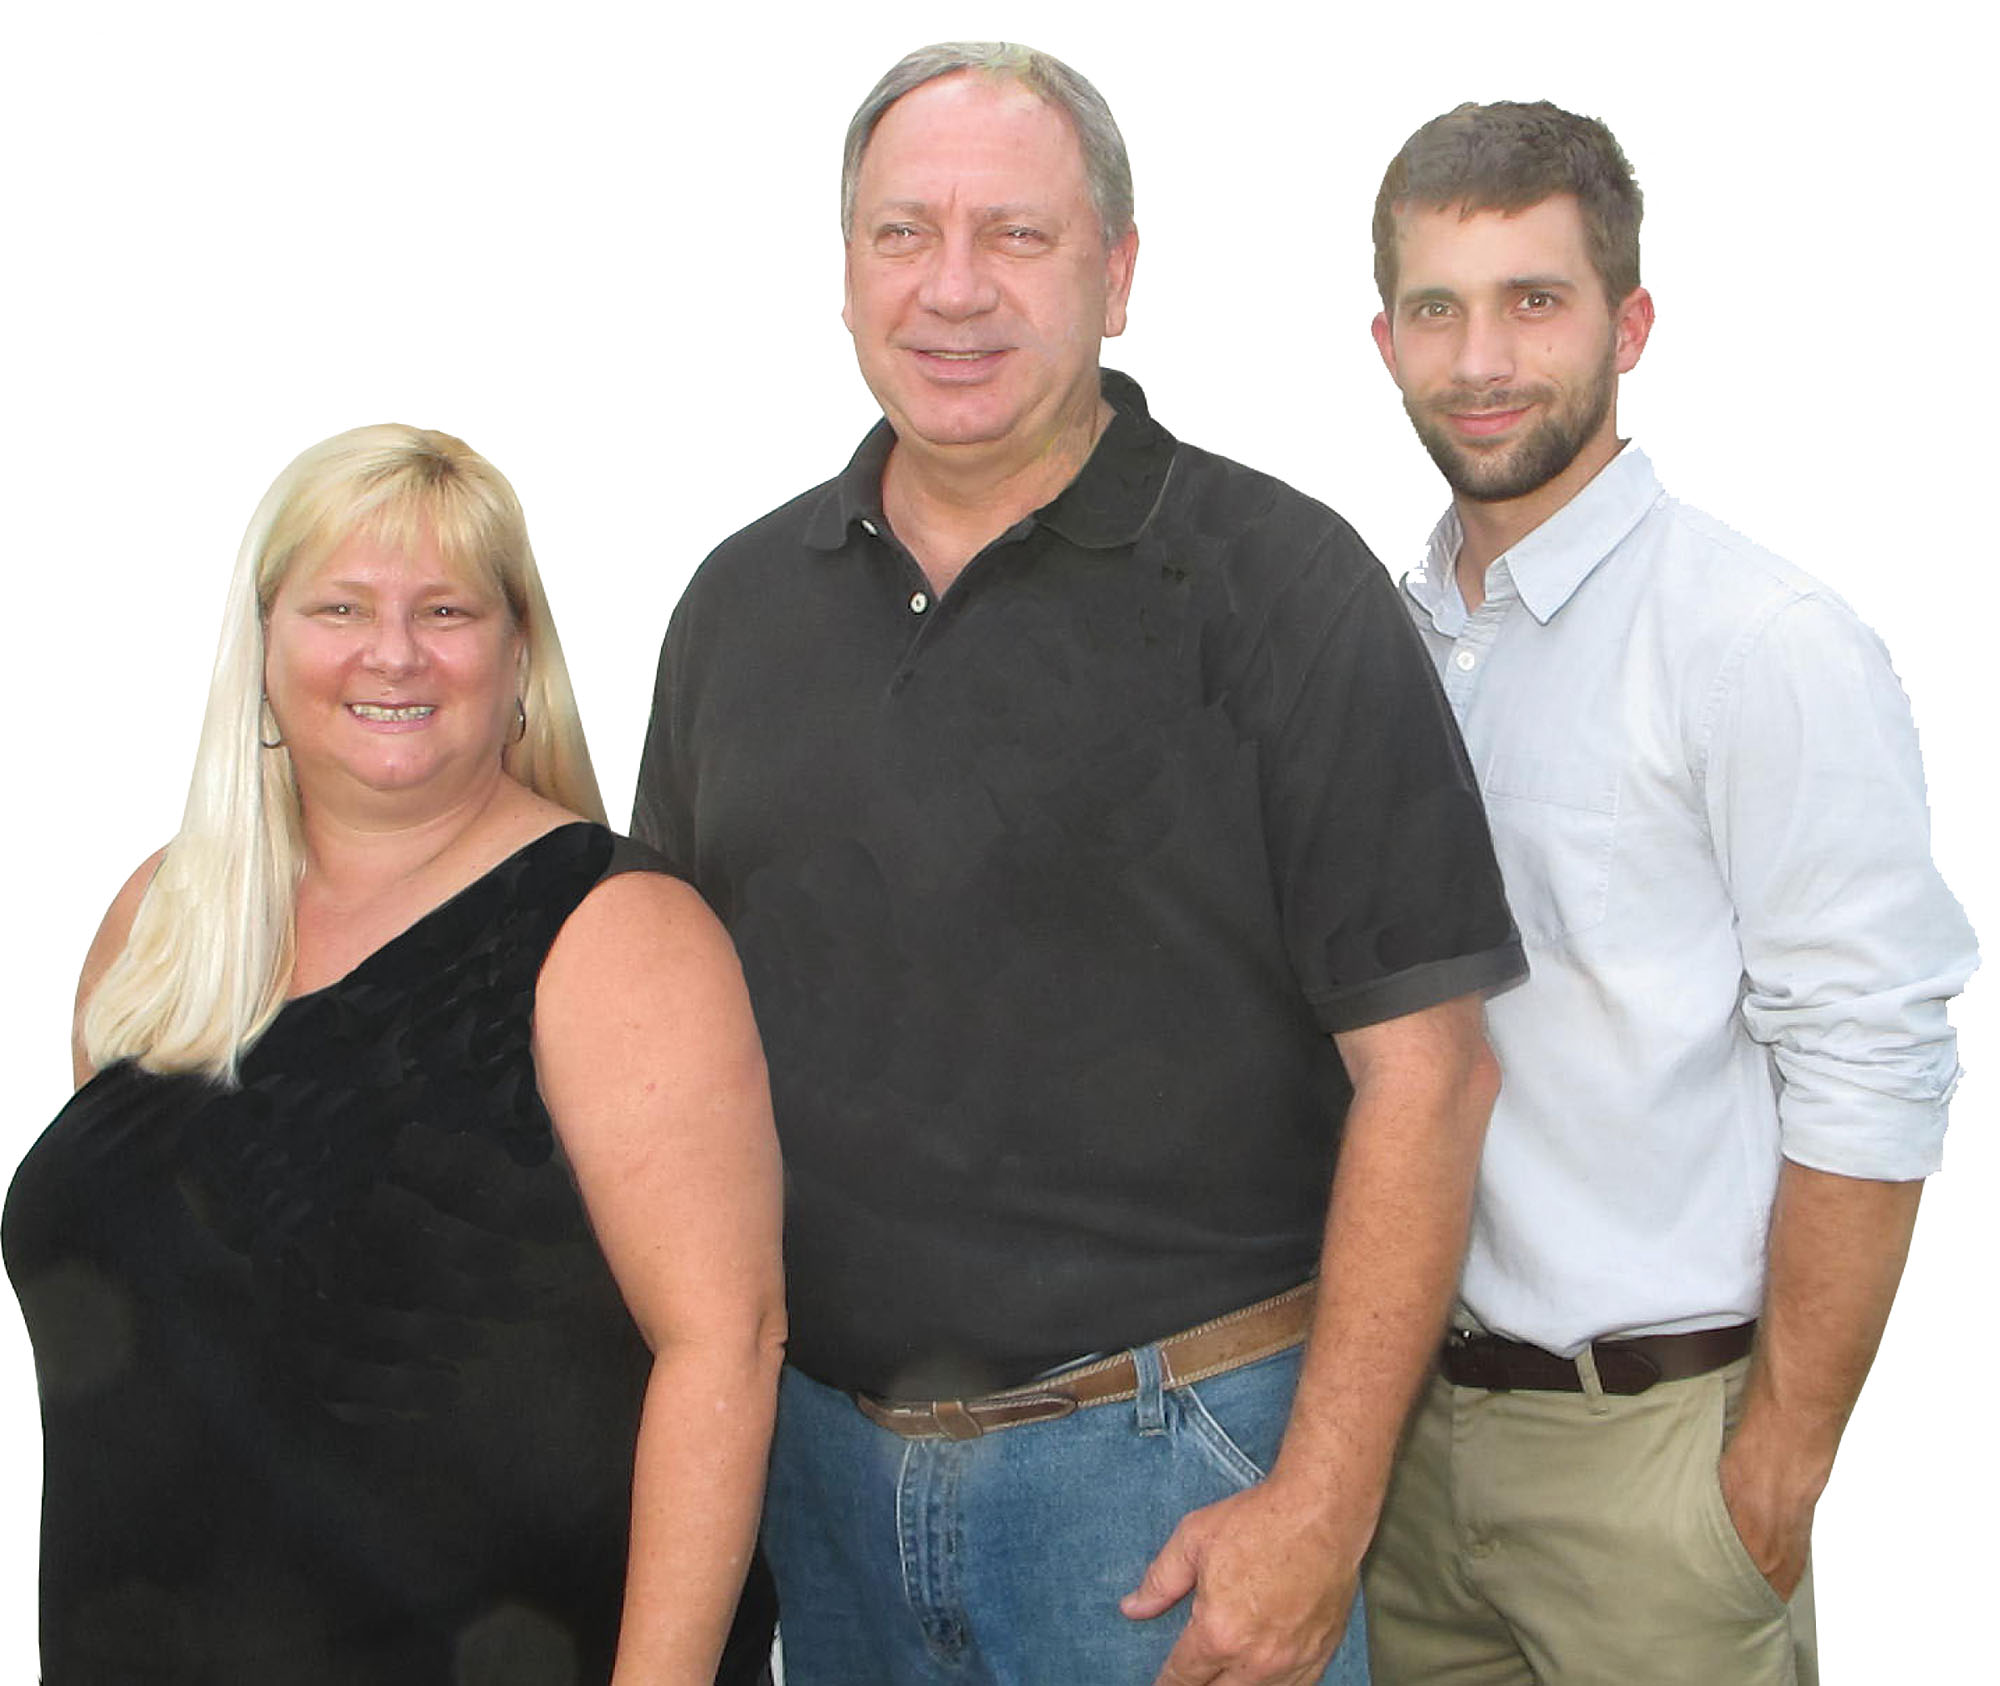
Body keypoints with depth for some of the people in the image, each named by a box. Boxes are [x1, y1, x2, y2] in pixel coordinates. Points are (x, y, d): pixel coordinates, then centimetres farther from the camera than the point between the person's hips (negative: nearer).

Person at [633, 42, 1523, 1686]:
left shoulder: (1278, 587, -9)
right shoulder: (743, 600, 6)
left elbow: (1421, 1066, -12)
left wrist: (1320, 1509, -15)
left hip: (1172, 1455, -4)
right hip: (819, 1450, 5)